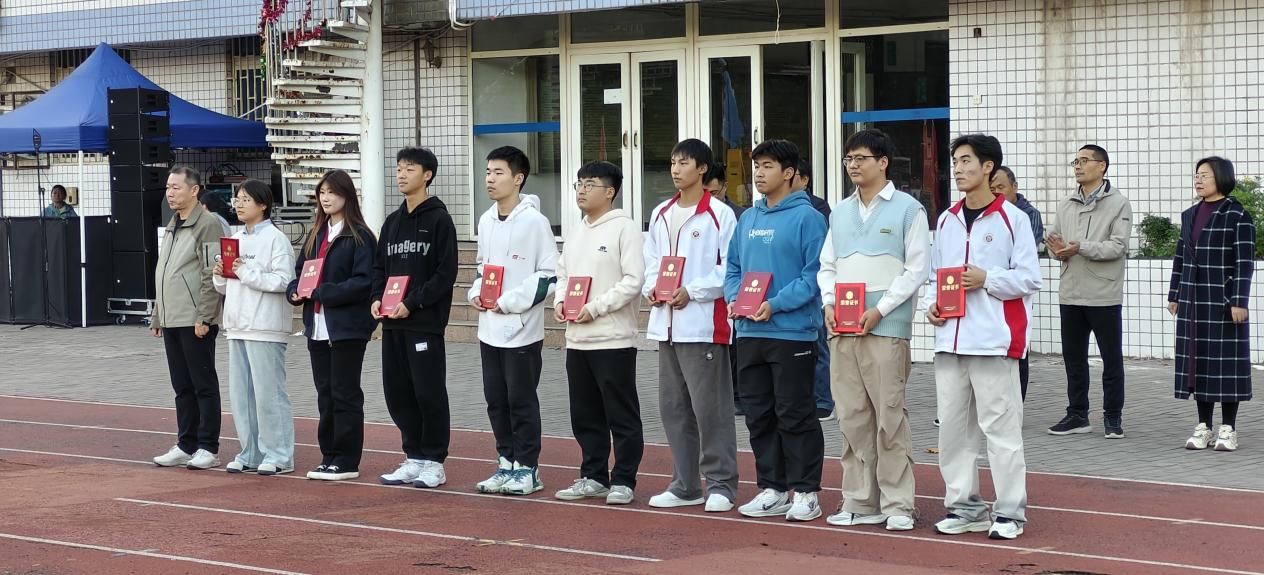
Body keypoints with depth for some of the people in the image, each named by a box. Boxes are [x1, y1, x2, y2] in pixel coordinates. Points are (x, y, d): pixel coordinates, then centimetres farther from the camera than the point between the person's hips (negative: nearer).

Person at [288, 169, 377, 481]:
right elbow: (299, 272, 19)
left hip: (347, 327, -7)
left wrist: (322, 292, -19)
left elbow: (363, 282, -16)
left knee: (345, 394, -2)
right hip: (317, 326, 7)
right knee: (325, 394, 11)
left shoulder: (360, 236, -8)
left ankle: (347, 461, 4)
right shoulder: (316, 235, 16)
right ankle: (330, 456, 18)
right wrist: (296, 291, -3)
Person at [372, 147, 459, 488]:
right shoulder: (392, 222, 16)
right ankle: (414, 458, 18)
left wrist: (412, 303, -17)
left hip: (425, 322, -7)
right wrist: (377, 298, 1)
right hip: (392, 323, 7)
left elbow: (445, 273, -11)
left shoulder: (439, 220, -4)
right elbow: (379, 266, 19)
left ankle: (434, 462, 5)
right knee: (398, 393, 8)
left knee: (429, 393, -3)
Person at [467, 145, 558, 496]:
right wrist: (476, 293, 4)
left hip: (522, 328, -7)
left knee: (521, 400, -1)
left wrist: (509, 302, -16)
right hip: (489, 327, 7)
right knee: (496, 399, 10)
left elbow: (549, 275, -13)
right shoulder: (486, 221, 12)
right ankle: (507, 463, 20)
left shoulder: (533, 220, -10)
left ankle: (527, 469, 8)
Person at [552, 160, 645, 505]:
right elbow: (563, 273, 23)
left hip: (613, 339, -8)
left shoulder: (625, 229, -8)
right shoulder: (577, 233, 16)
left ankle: (623, 481, 5)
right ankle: (593, 477, 22)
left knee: (622, 416, -1)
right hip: (577, 339, 8)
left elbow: (633, 281, -15)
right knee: (585, 415, 12)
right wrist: (560, 301, 3)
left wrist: (595, 308, -17)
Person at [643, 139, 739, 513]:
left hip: (704, 324, -7)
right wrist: (651, 287, 0)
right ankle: (685, 485, 18)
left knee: (710, 407, -5)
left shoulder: (719, 215, -6)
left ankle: (720, 484, 2)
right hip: (666, 324, 7)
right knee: (673, 407, 10)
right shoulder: (661, 214, 15)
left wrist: (691, 292, -15)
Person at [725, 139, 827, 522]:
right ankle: (772, 488, 19)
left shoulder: (806, 217, -7)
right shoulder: (748, 219, 14)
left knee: (796, 416, -2)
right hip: (749, 333, 7)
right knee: (759, 415, 11)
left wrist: (776, 304, -20)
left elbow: (815, 274, -13)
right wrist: (734, 298, -2)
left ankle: (805, 491, 6)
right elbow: (733, 269, 18)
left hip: (792, 332, -7)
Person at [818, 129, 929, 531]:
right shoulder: (840, 212, 17)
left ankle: (897, 505, 1)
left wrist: (879, 310, -13)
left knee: (890, 418, -5)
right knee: (852, 418, 7)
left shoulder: (907, 209, -1)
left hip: (886, 328, -6)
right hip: (842, 330, 6)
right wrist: (829, 303, 0)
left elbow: (917, 269, -5)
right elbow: (827, 266, 19)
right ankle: (859, 501, 13)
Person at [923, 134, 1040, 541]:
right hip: (950, 338, 6)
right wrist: (931, 304, 2)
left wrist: (986, 279, -16)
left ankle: (1010, 511, 2)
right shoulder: (947, 220, 15)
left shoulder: (1011, 218, -2)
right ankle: (963, 506, 17)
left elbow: (1030, 278, -5)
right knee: (953, 426, 8)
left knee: (1000, 426, -4)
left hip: (994, 339, -6)